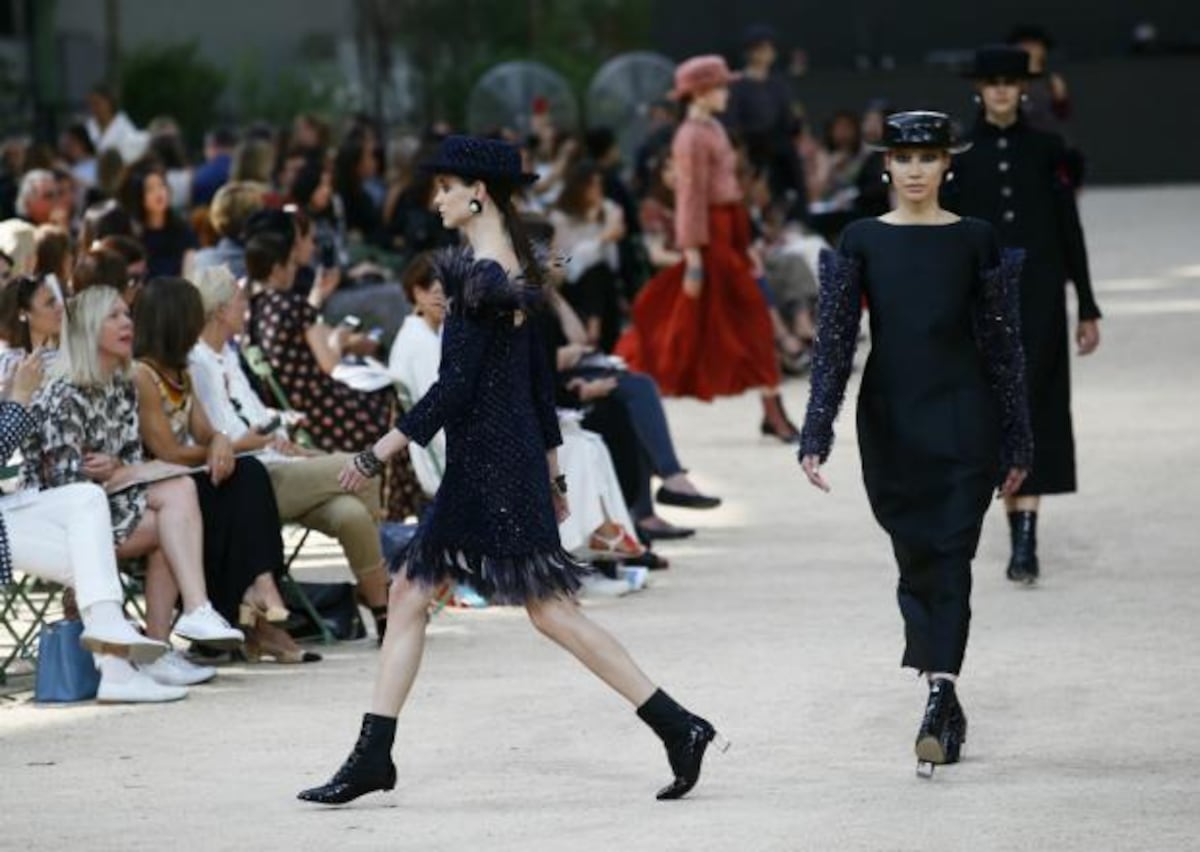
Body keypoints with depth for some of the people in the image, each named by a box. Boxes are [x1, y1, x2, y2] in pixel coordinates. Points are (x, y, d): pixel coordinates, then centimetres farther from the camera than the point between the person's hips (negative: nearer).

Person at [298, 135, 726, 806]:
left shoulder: (479, 278, -16)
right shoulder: (512, 270, 12)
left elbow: (454, 388, -20)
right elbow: (540, 379, 17)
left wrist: (380, 452, -16)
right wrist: (551, 469, 21)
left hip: (490, 464, -10)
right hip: (499, 462, 10)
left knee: (552, 609, -7)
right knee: (410, 592, 9)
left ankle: (679, 727, -5)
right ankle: (372, 757, 10)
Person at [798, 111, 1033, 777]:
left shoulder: (975, 240, 2)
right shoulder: (862, 241, 4)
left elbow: (1002, 343, 5)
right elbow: (835, 340, 0)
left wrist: (1015, 444, 5)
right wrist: (816, 435, -9)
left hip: (961, 419, -2)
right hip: (889, 422, 2)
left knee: (949, 561, -10)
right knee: (916, 563, 8)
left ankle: (937, 708, -17)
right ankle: (944, 703, 21)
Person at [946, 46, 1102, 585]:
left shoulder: (1046, 150, 4)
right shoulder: (958, 153, 3)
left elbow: (1070, 230, 5)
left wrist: (1087, 308, 4)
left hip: (1038, 296, -1)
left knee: (1032, 407, -10)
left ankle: (1025, 541, -16)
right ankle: (1021, 536, 18)